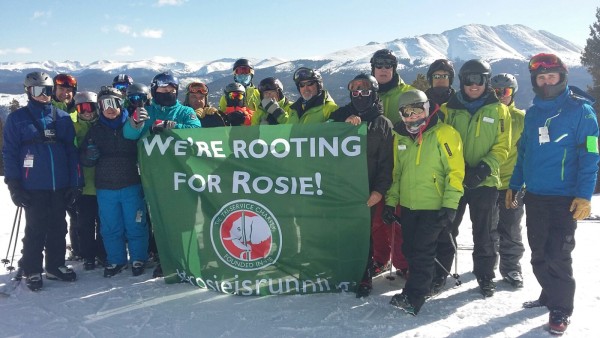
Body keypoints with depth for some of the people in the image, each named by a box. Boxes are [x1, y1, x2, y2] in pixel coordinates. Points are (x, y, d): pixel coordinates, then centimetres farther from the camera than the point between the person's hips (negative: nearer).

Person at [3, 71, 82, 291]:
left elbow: (72, 151, 7)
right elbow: (10, 153, -2)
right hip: (33, 187, -3)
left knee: (58, 228, 11)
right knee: (35, 230, 4)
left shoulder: (62, 118, 8)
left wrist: (75, 182, 1)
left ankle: (56, 266, 25)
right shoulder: (17, 118, 1)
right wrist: (14, 186, -9)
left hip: (60, 186, 3)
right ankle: (31, 271, 18)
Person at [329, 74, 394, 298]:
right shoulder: (341, 117, 12)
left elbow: (387, 161, 1)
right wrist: (344, 126, -12)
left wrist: (380, 189, -9)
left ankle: (365, 276, 14)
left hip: (367, 189, -2)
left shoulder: (382, 124, 6)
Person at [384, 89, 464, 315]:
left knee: (422, 252, -5)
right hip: (408, 205, 6)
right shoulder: (400, 137, 10)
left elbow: (455, 171, -12)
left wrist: (449, 205, -17)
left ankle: (413, 298, 3)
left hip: (433, 207, -6)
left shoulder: (443, 134, -9)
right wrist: (390, 202, 12)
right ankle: (420, 283, 27)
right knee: (410, 250, 11)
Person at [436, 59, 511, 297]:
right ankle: (439, 274, 19)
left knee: (485, 233, 10)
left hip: (485, 182, 0)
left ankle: (486, 276, 26)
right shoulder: (449, 109, 3)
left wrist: (484, 168, -16)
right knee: (445, 229, 6)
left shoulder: (498, 110, 2)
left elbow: (502, 147, 0)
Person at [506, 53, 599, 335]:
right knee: (539, 254, 14)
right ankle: (550, 295, 32)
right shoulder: (533, 113, 12)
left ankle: (561, 309, 11)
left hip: (565, 198, -6)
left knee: (557, 256, -5)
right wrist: (514, 185, 15)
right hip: (534, 196, 6)